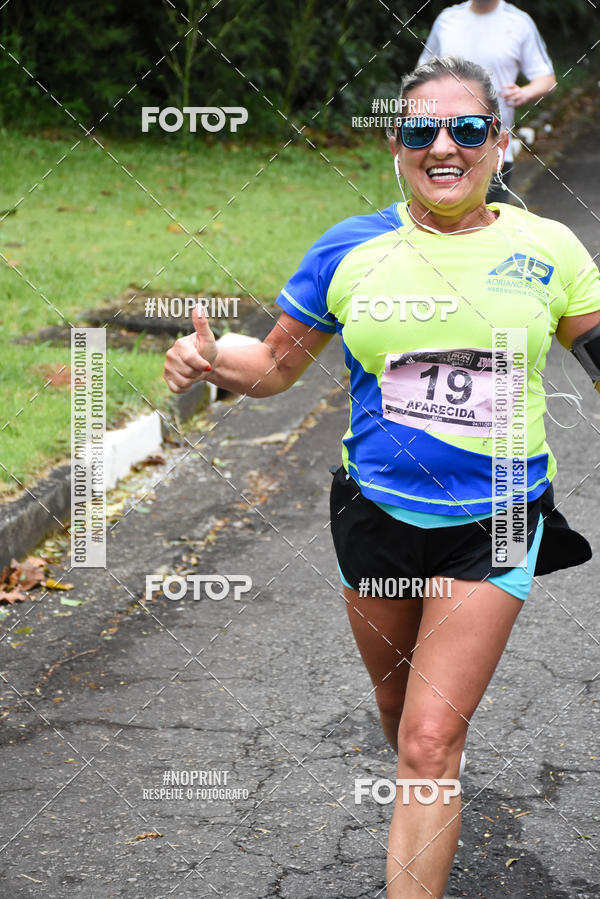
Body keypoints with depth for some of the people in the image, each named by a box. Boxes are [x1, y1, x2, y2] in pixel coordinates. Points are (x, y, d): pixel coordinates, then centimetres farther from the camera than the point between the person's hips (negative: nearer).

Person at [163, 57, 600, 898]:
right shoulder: (352, 249, -1)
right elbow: (277, 364, 7)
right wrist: (209, 361, -13)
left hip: (493, 527, -2)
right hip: (378, 512, 3)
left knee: (430, 741, -10)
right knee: (399, 712, 20)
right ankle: (430, 819, 50)